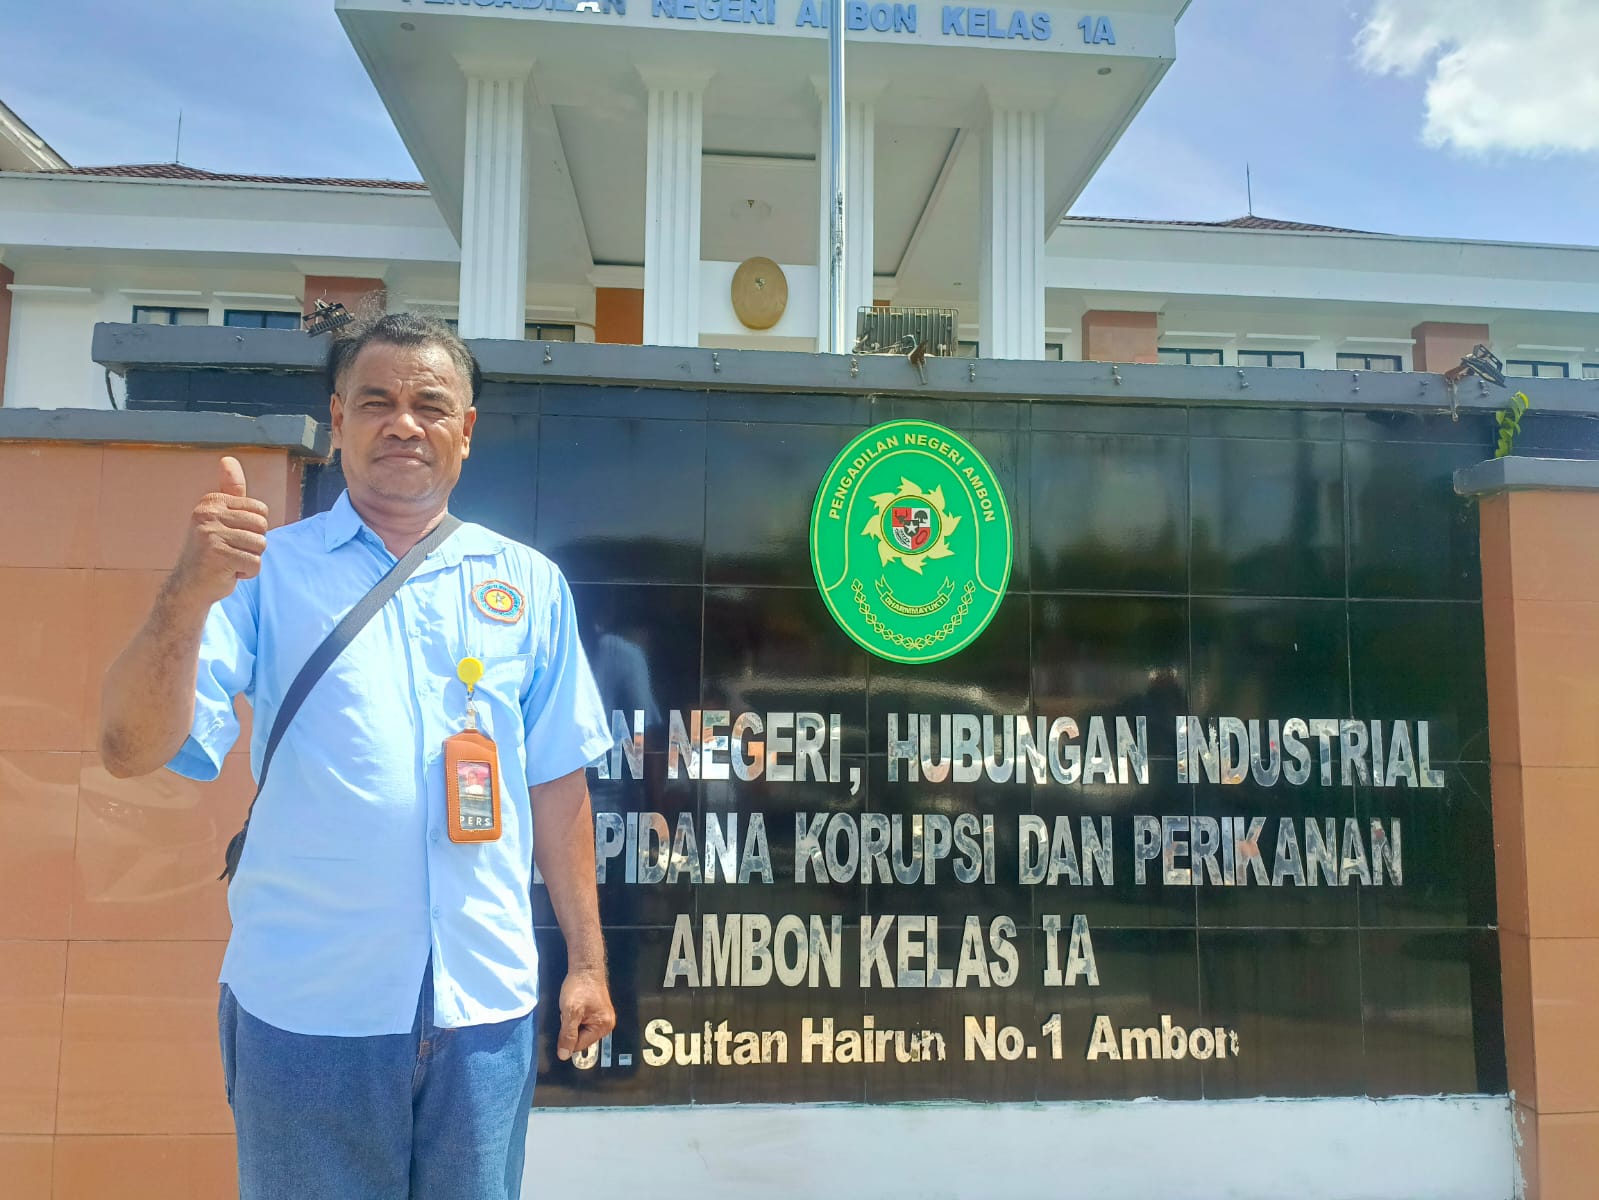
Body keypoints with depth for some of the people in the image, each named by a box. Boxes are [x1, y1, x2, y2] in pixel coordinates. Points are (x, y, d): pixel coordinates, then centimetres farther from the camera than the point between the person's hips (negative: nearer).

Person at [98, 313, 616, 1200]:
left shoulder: (530, 585, 5)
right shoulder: (267, 571, -1)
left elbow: (556, 783, 8)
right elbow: (133, 749, -9)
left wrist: (587, 961, 8)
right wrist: (191, 590, -25)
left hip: (486, 1003, 2)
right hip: (305, 1007, -1)